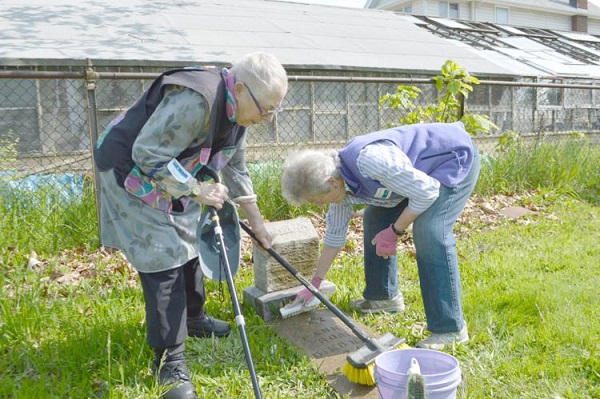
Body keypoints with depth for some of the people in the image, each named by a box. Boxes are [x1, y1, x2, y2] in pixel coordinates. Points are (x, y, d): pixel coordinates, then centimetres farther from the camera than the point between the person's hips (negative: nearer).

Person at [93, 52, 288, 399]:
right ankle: (169, 362, 3)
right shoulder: (194, 100, -34)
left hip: (171, 177, 10)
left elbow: (236, 169, 10)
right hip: (131, 175, -9)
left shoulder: (237, 112, -2)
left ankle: (193, 318, 39)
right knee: (163, 261, -10)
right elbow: (147, 155, -32)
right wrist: (197, 190, -26)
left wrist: (257, 223, 12)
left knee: (190, 244, 16)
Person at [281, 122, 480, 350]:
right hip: (421, 167, 9)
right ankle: (384, 296, 24)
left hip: (456, 158, -9)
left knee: (429, 233, -24)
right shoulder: (340, 185, -7)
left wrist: (395, 231, -20)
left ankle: (450, 328, -13)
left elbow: (426, 192, -28)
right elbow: (335, 234, 6)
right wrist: (314, 284, 11)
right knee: (375, 218, 10)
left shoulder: (369, 160, -36)